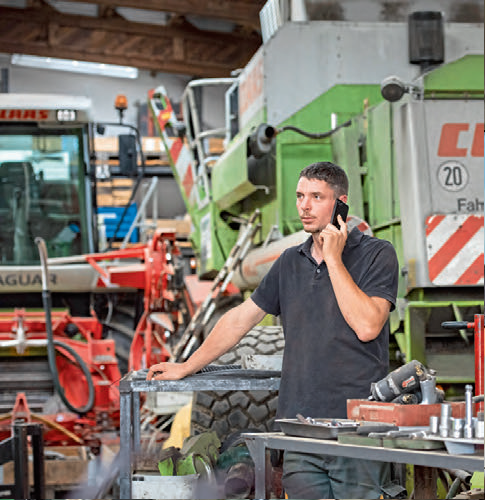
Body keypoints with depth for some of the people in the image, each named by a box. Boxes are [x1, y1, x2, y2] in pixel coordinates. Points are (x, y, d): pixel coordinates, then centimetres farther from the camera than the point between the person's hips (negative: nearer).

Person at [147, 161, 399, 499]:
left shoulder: (377, 254, -1)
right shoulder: (290, 262, 16)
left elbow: (367, 326, -15)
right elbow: (241, 318, 22)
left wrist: (333, 259, -10)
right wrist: (187, 367, 22)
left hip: (357, 427, -5)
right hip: (300, 426, 5)